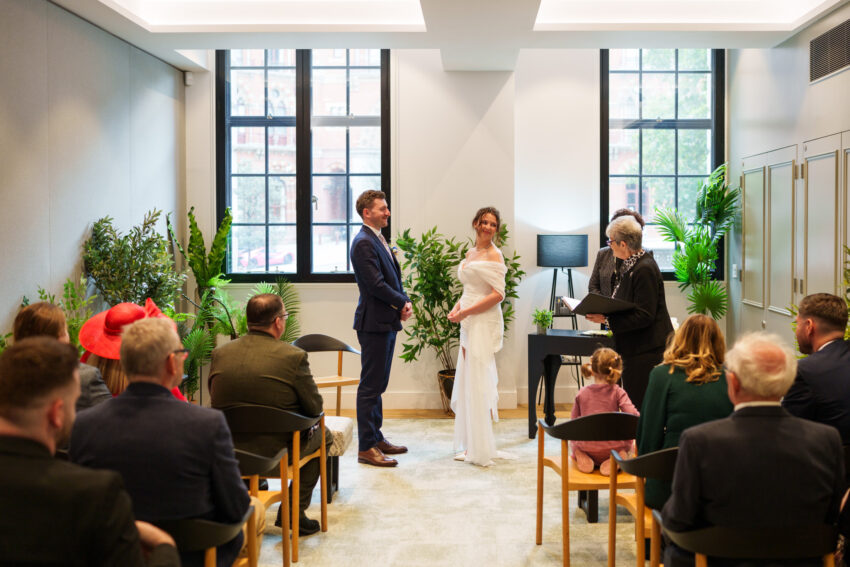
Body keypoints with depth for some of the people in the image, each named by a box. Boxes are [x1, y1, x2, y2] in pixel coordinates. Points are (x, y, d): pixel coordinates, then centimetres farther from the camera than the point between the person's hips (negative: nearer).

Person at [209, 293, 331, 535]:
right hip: (279, 451, -5)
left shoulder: (220, 353, -5)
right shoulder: (293, 356, -18)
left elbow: (216, 401, 7)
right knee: (322, 434, 24)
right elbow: (314, 408, -9)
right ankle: (294, 512, 19)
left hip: (228, 453, 5)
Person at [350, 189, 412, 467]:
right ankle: (366, 447, 2)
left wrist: (404, 303, 0)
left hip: (387, 321, 10)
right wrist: (403, 304, -9)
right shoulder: (364, 242, -15)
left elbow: (393, 278, 18)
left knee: (377, 384, 16)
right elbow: (376, 285, -20)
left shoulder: (379, 240, 17)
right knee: (370, 385, -4)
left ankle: (376, 438, 25)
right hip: (374, 322, -10)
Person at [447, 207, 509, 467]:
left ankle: (481, 449, 2)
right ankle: (469, 445, 18)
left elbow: (498, 294, -16)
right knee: (467, 382, 10)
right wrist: (457, 308, 5)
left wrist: (465, 312, -17)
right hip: (469, 323, 8)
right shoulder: (470, 253, 16)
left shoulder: (493, 255, -8)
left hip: (484, 323, -8)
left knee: (479, 382, -5)